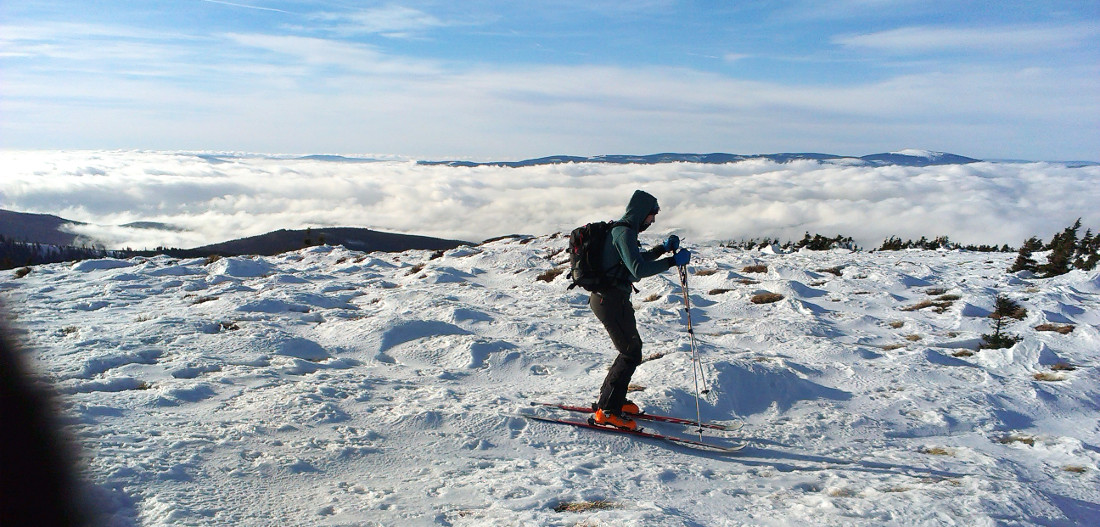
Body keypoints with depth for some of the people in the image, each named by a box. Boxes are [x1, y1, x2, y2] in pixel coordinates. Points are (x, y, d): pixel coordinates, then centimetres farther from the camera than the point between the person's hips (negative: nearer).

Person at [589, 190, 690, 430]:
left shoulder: (622, 230, 16)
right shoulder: (624, 233, -17)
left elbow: (637, 259, 30)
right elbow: (638, 269, -27)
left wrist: (663, 248, 17)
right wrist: (673, 261, -23)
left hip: (611, 298, 11)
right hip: (610, 300, -11)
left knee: (632, 348, 18)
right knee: (631, 353, -7)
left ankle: (610, 398, 28)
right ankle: (607, 411, -2)